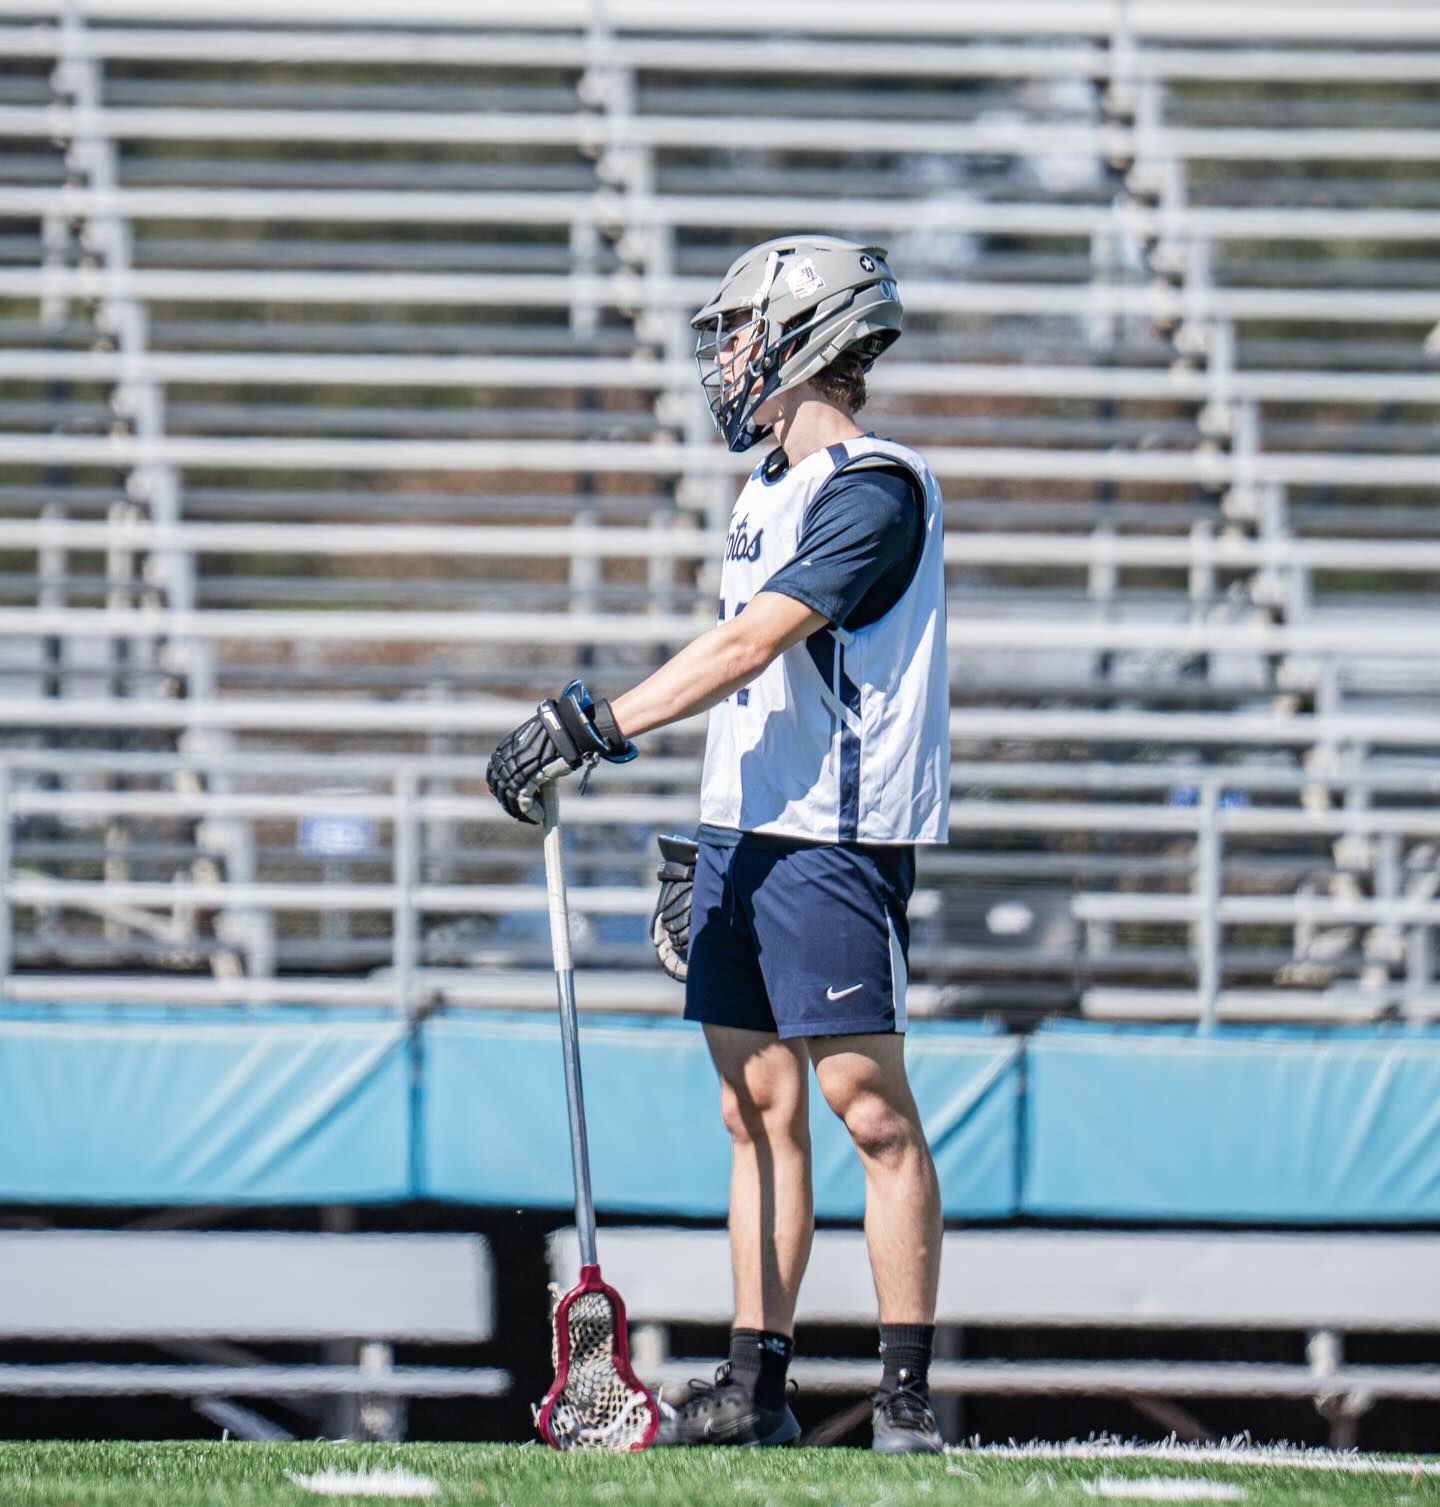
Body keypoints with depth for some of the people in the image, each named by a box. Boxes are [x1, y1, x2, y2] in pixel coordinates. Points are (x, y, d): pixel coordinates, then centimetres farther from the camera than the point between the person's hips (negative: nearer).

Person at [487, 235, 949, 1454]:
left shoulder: (874, 492, -12)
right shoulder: (769, 493, 18)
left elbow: (751, 645, -20)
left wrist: (595, 726, -23)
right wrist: (705, 851, 21)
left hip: (836, 839, -9)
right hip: (742, 835, 9)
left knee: (869, 1105, -8)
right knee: (759, 1109, 8)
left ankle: (907, 1396, -7)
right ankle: (755, 1387, 10)